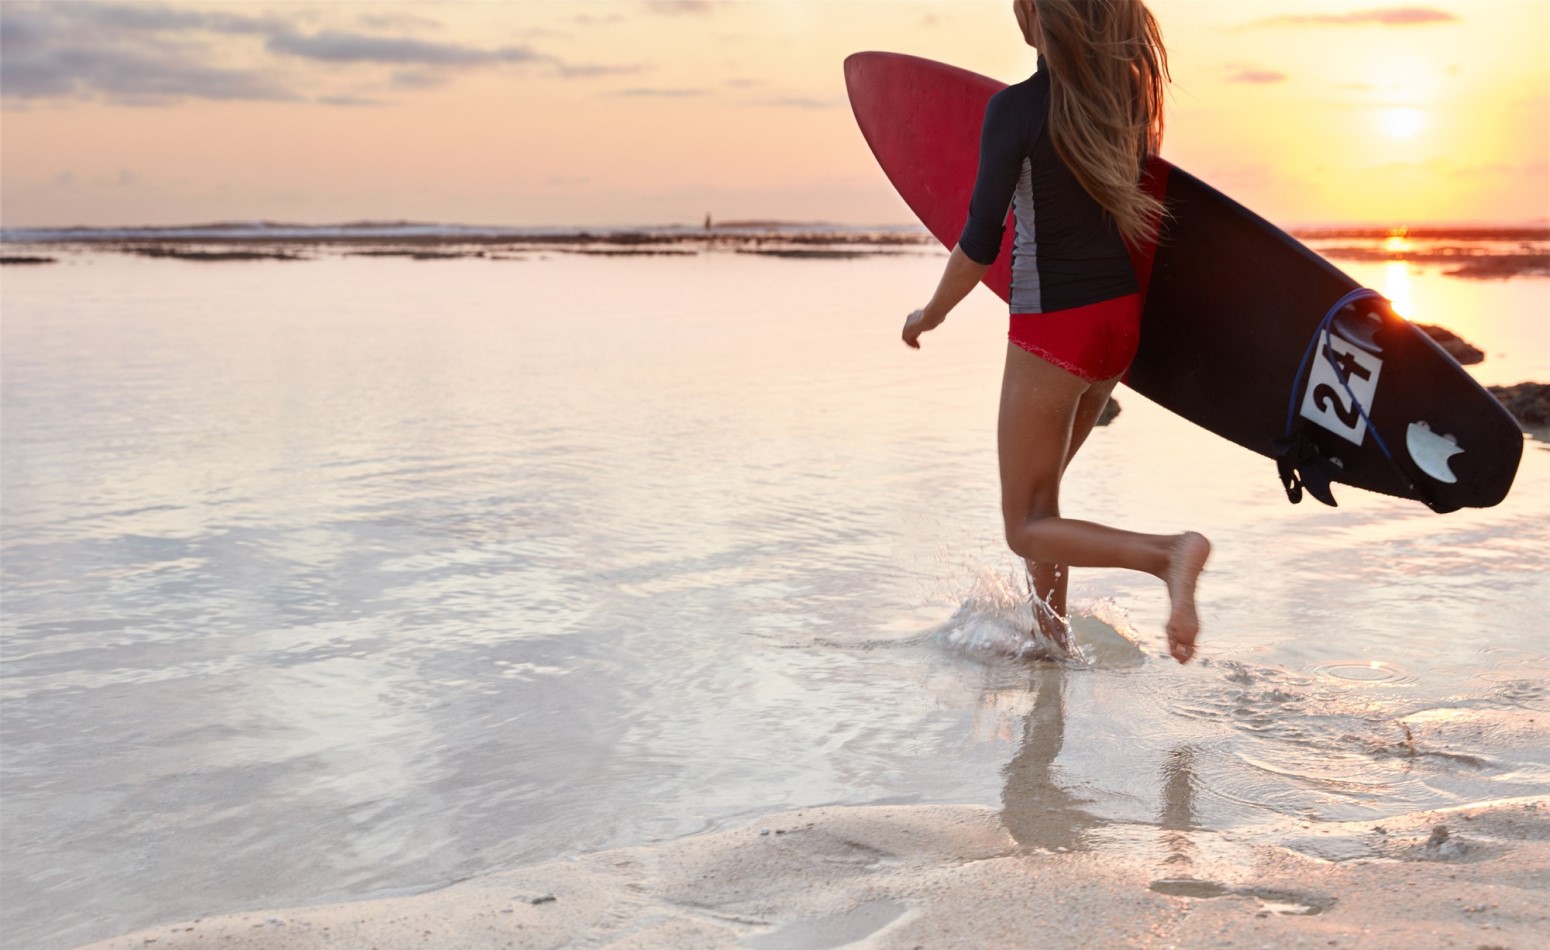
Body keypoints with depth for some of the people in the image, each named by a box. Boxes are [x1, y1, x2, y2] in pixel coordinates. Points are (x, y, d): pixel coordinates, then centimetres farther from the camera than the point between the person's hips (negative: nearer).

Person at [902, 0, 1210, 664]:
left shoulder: (1016, 109, -17)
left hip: (1053, 331, -7)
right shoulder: (1128, 93, 2)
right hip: (1122, 316, 7)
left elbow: (979, 245, -13)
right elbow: (1145, 219, 9)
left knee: (1027, 528, 2)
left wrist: (932, 313, 4)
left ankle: (1169, 553, -21)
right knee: (1040, 492, 24)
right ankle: (1052, 639, 30)